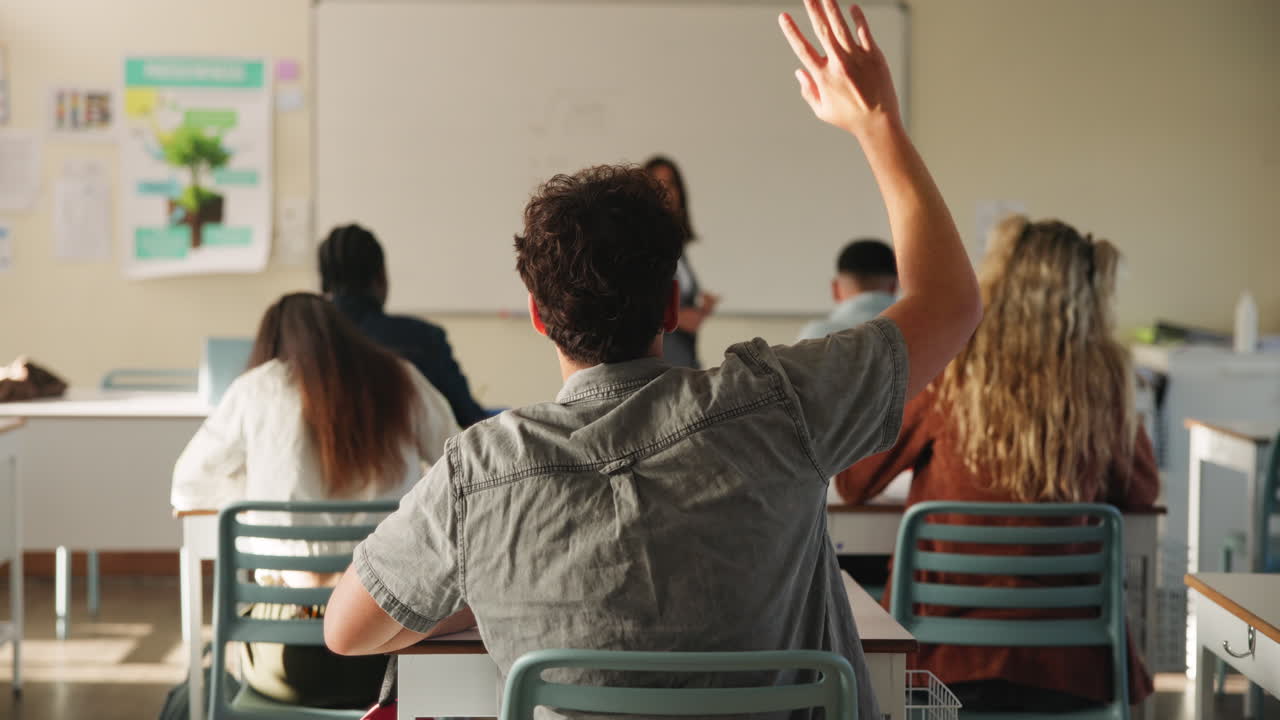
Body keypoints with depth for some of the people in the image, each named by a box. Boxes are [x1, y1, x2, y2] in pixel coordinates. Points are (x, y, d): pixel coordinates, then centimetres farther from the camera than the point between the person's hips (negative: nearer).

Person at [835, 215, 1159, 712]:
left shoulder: (950, 371, -9)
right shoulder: (1104, 377, -4)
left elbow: (854, 483, 3)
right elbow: (1140, 493, 13)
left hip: (947, 663, -2)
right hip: (1067, 670, 2)